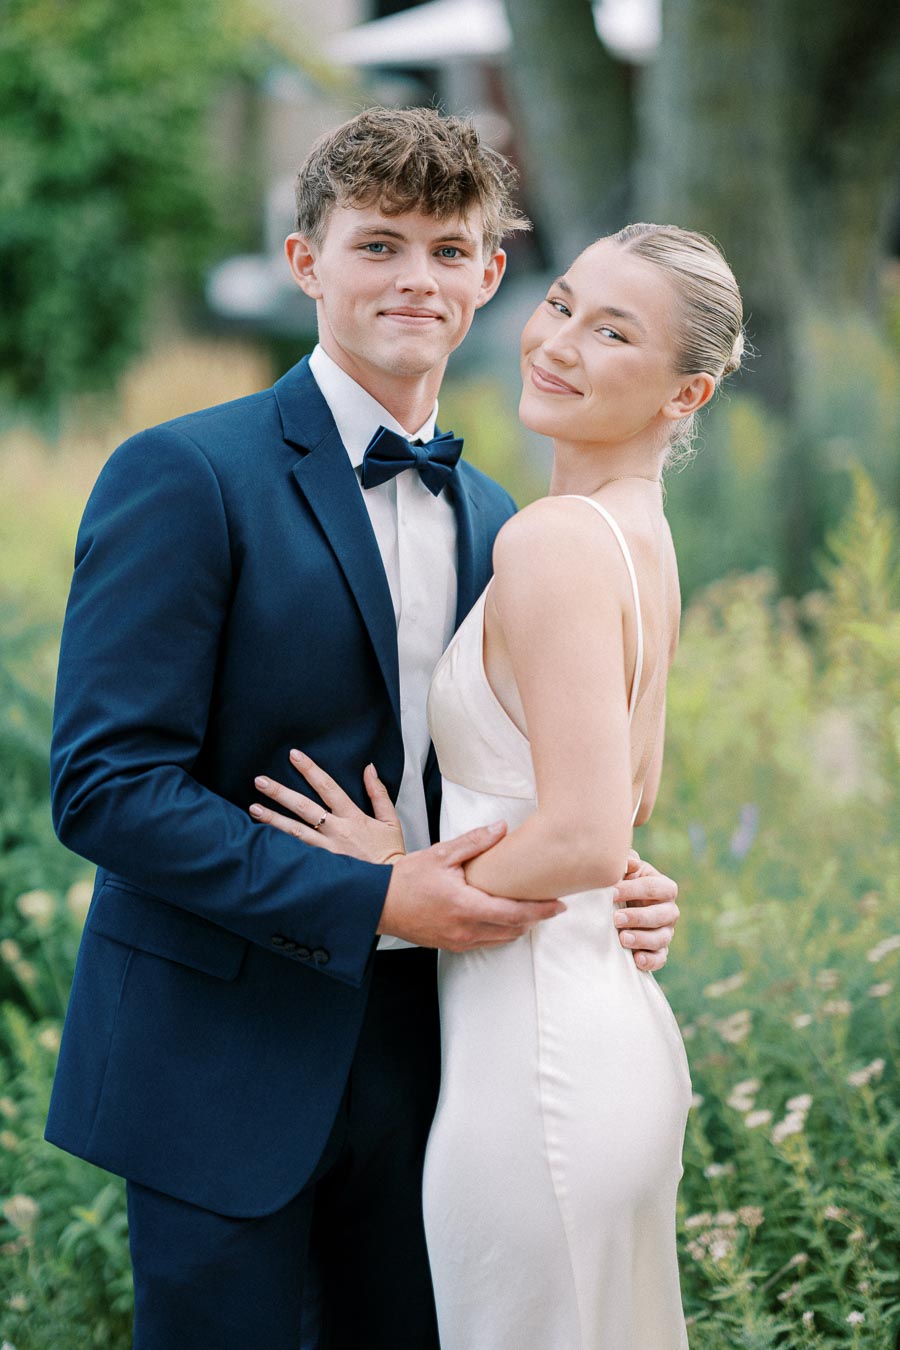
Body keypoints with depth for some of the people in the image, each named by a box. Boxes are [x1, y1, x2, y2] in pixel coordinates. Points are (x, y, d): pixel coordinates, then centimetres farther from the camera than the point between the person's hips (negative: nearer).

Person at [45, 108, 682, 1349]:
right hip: (226, 1056, -6)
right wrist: (372, 901, -22)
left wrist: (614, 886, -3)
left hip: (417, 1048, 6)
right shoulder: (186, 478, -10)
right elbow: (105, 783, -17)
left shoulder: (494, 524, 11)